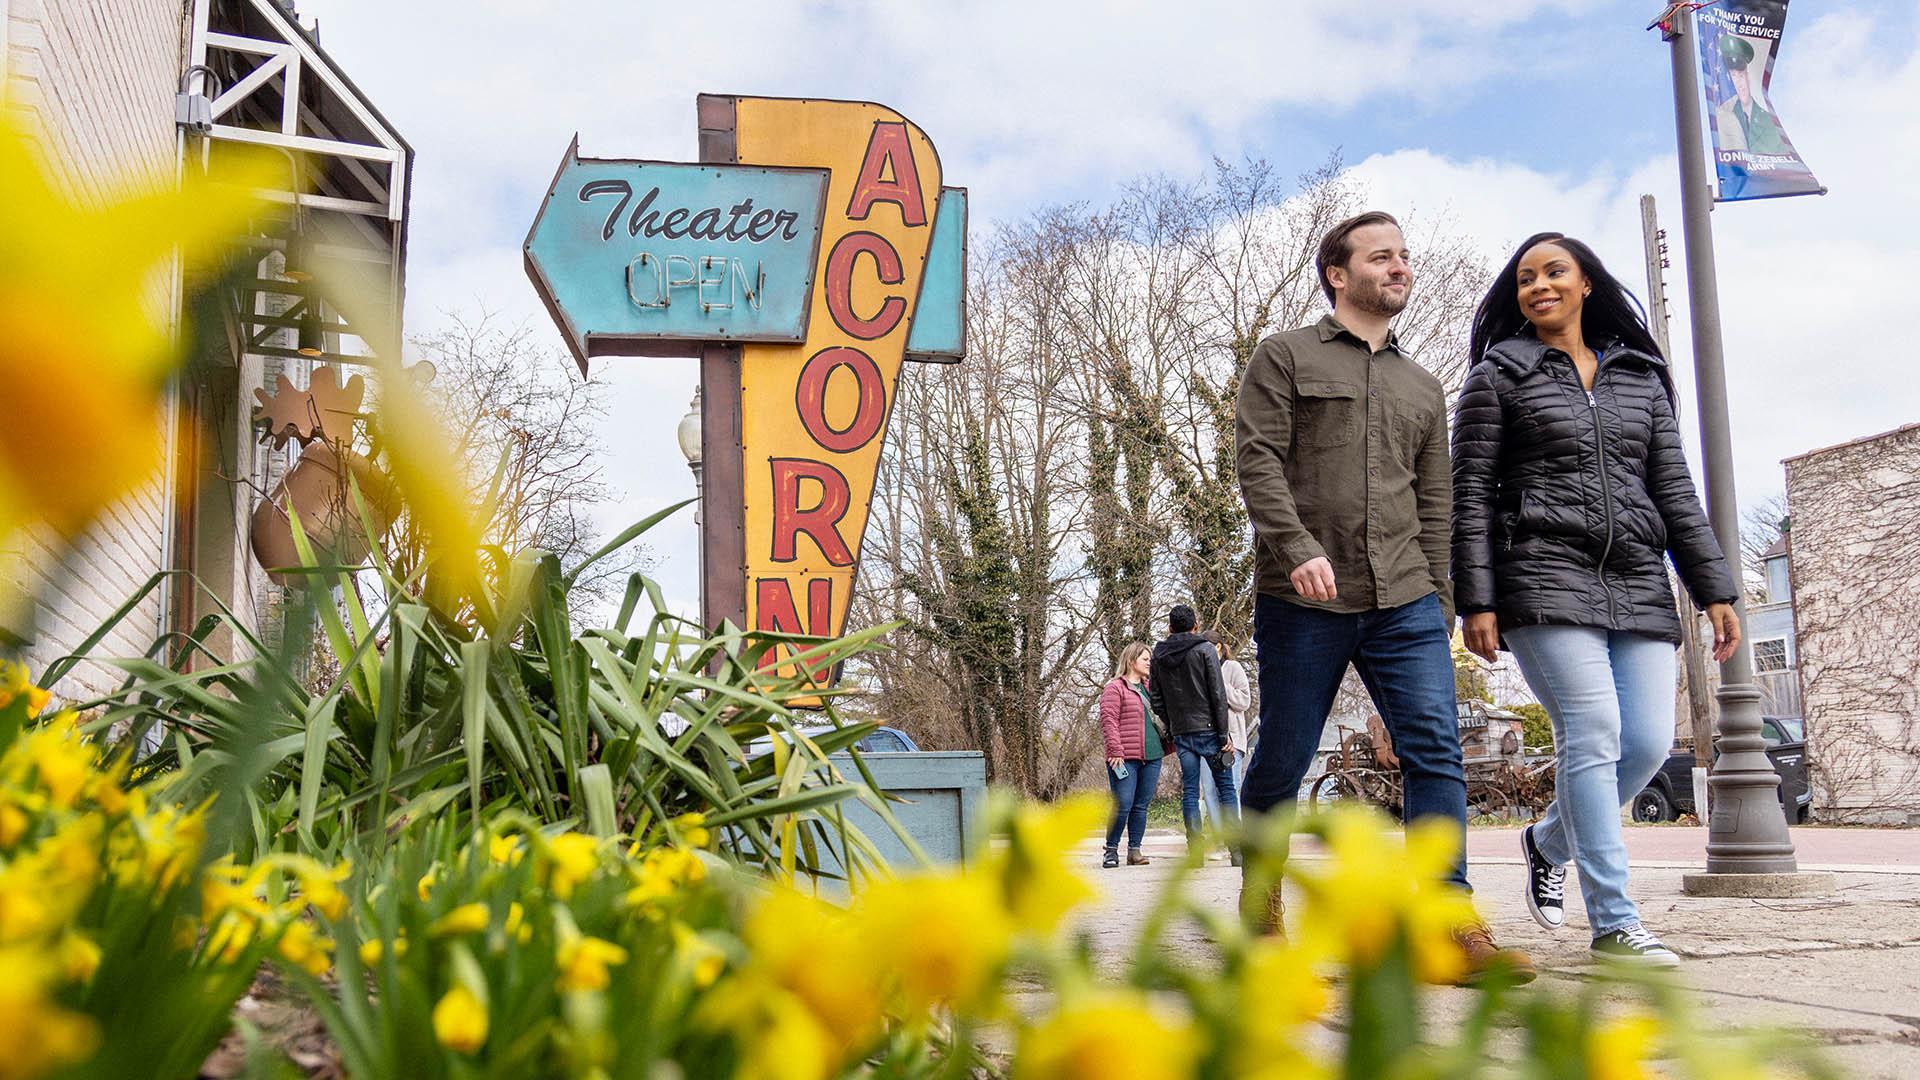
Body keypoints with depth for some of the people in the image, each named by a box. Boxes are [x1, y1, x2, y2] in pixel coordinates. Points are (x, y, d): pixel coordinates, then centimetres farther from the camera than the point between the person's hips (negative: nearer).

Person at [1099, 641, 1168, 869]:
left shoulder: (1150, 687, 20)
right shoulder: (1115, 688, -3)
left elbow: (1159, 717, 29)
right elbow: (1108, 720, -9)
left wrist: (1166, 743, 17)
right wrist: (1116, 751, -16)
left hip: (1151, 756, 7)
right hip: (1126, 758, -7)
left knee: (1141, 805, 7)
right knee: (1122, 805, -9)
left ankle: (1134, 850, 13)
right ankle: (1111, 850, 4)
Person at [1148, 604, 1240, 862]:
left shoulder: (1159, 655, 7)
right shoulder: (1205, 649, -5)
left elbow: (1156, 698, 8)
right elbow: (1218, 694, -9)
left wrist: (1170, 727, 14)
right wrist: (1224, 734, -7)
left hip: (1181, 734, 4)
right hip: (1208, 730, -3)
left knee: (1189, 791, 6)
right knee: (1226, 788, 2)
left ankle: (1195, 851, 1)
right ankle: (1237, 849, -3)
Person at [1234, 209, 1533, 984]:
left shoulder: (1423, 390, 22)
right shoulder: (1286, 358, 8)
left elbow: (1435, 507, 21)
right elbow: (1257, 459, -5)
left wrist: (1439, 602, 12)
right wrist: (1298, 550, -18)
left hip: (1404, 602, 4)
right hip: (1304, 600, -4)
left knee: (1436, 746, -10)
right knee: (1283, 759, 3)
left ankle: (1451, 928, -11)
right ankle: (1259, 893, 24)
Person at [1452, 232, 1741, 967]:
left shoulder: (1641, 378, 19)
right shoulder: (1498, 378, 7)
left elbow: (1675, 491, 16)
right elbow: (1470, 496, 1)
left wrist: (1714, 589, 8)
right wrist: (1475, 601, -8)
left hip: (1638, 588, 5)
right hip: (1545, 581, -4)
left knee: (1649, 742, -4)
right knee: (1593, 735, -14)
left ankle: (1548, 843, 23)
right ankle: (1613, 922, -8)